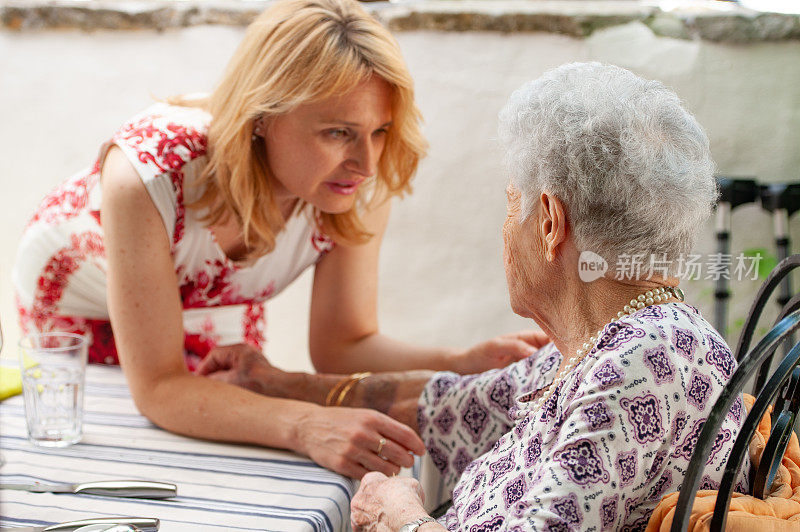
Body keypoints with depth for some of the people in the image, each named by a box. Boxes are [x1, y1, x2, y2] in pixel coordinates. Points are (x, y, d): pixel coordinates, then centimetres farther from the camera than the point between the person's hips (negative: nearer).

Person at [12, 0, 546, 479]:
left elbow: (341, 344, -19)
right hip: (80, 303, -2)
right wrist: (305, 427, -56)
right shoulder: (147, 171, -44)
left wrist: (460, 363, -36)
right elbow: (160, 387, -40)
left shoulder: (362, 188, -31)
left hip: (219, 312, 3)